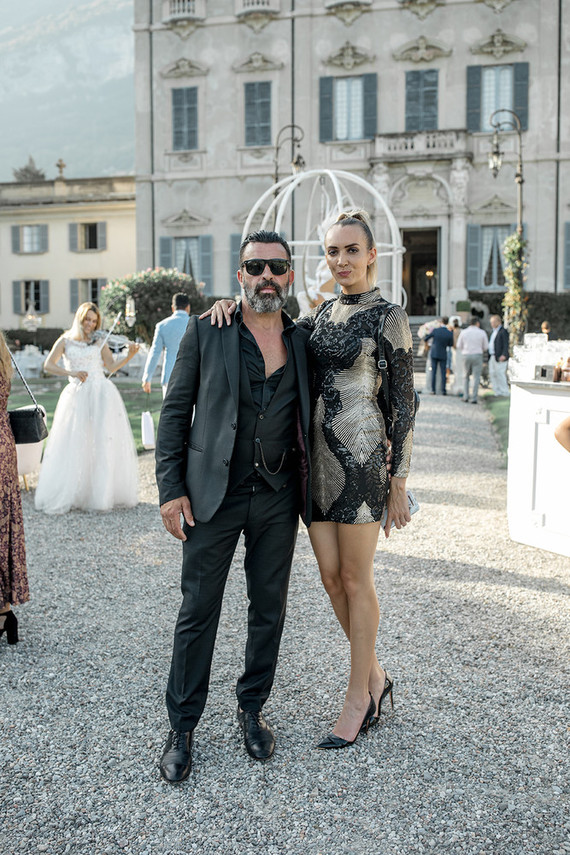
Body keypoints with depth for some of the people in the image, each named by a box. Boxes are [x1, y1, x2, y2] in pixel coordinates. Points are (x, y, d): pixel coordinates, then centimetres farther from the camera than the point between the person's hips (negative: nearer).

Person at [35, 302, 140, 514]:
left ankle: (102, 494, 2)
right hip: (77, 395, -1)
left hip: (101, 395, 1)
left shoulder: (99, 341, 12)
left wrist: (129, 355, -12)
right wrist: (71, 373, -15)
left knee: (103, 441, -5)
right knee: (74, 445, -5)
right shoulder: (66, 341, 10)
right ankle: (66, 495, 2)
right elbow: (48, 365, -1)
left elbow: (112, 367, 4)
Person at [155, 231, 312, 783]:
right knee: (198, 612, 4)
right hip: (215, 493, -3)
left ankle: (252, 709, 32)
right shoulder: (206, 331, -1)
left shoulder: (302, 340, 7)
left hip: (278, 497, 3)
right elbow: (175, 412, -1)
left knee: (269, 609, 12)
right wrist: (171, 488, -8)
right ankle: (181, 727, 20)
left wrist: (309, 492, 6)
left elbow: (307, 419, 13)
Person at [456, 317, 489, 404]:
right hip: (477, 356, -1)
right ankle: (474, 398, -3)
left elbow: (459, 346, 4)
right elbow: (486, 347, 4)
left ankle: (465, 397, 8)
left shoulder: (463, 332, 0)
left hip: (466, 355, 1)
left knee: (466, 377, 15)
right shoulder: (482, 332, -2)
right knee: (476, 378, 2)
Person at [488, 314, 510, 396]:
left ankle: (504, 392, 0)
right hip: (492, 357, 9)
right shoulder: (494, 331, 20)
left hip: (500, 358, -9)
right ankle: (497, 392, 13)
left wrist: (504, 355, -28)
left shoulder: (503, 331, -9)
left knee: (500, 374, -8)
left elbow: (506, 345, -16)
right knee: (492, 374, 7)